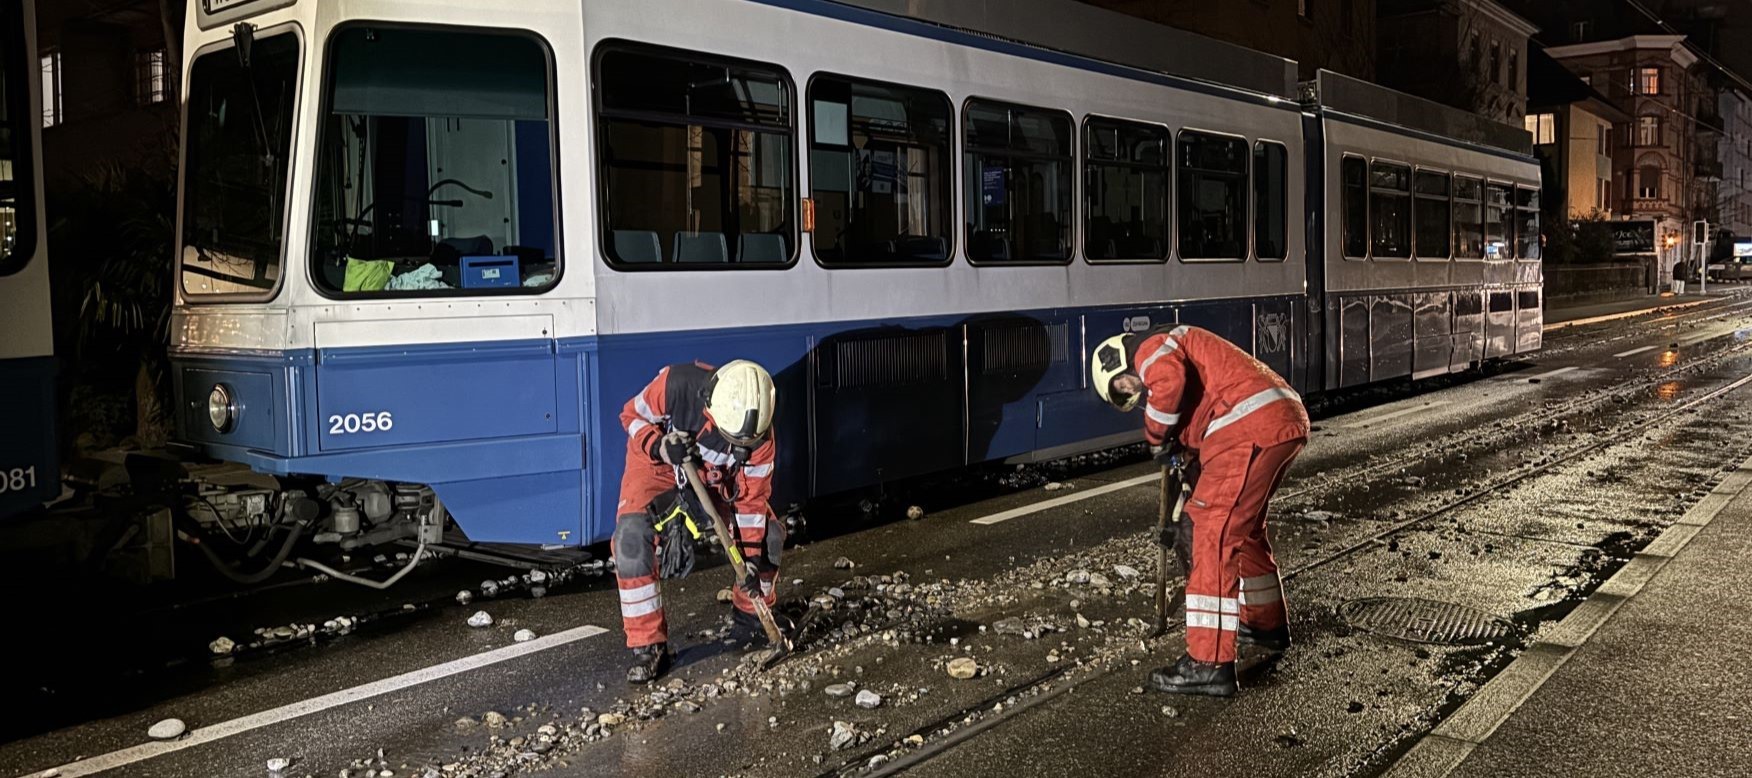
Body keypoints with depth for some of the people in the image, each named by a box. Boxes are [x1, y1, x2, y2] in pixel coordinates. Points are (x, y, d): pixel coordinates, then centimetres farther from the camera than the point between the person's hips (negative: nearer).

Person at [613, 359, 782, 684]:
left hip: (718, 476, 3)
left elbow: (751, 498, -15)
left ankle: (751, 617, 23)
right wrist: (660, 447, -36)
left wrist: (752, 558, -18)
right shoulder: (677, 385, -37)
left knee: (767, 536, -6)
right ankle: (648, 646, -15)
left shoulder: (760, 436, -27)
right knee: (631, 537, -27)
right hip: (657, 465, -3)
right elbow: (632, 415, -17)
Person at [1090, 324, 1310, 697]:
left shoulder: (1151, 348, 2)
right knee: (1244, 528, 26)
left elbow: (1169, 382, -24)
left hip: (1252, 429, -10)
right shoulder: (1178, 354, 31)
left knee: (1215, 537, -9)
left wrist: (1157, 437, -6)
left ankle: (1210, 665, -9)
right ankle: (1267, 623, 44)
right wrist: (1198, 503, 32)